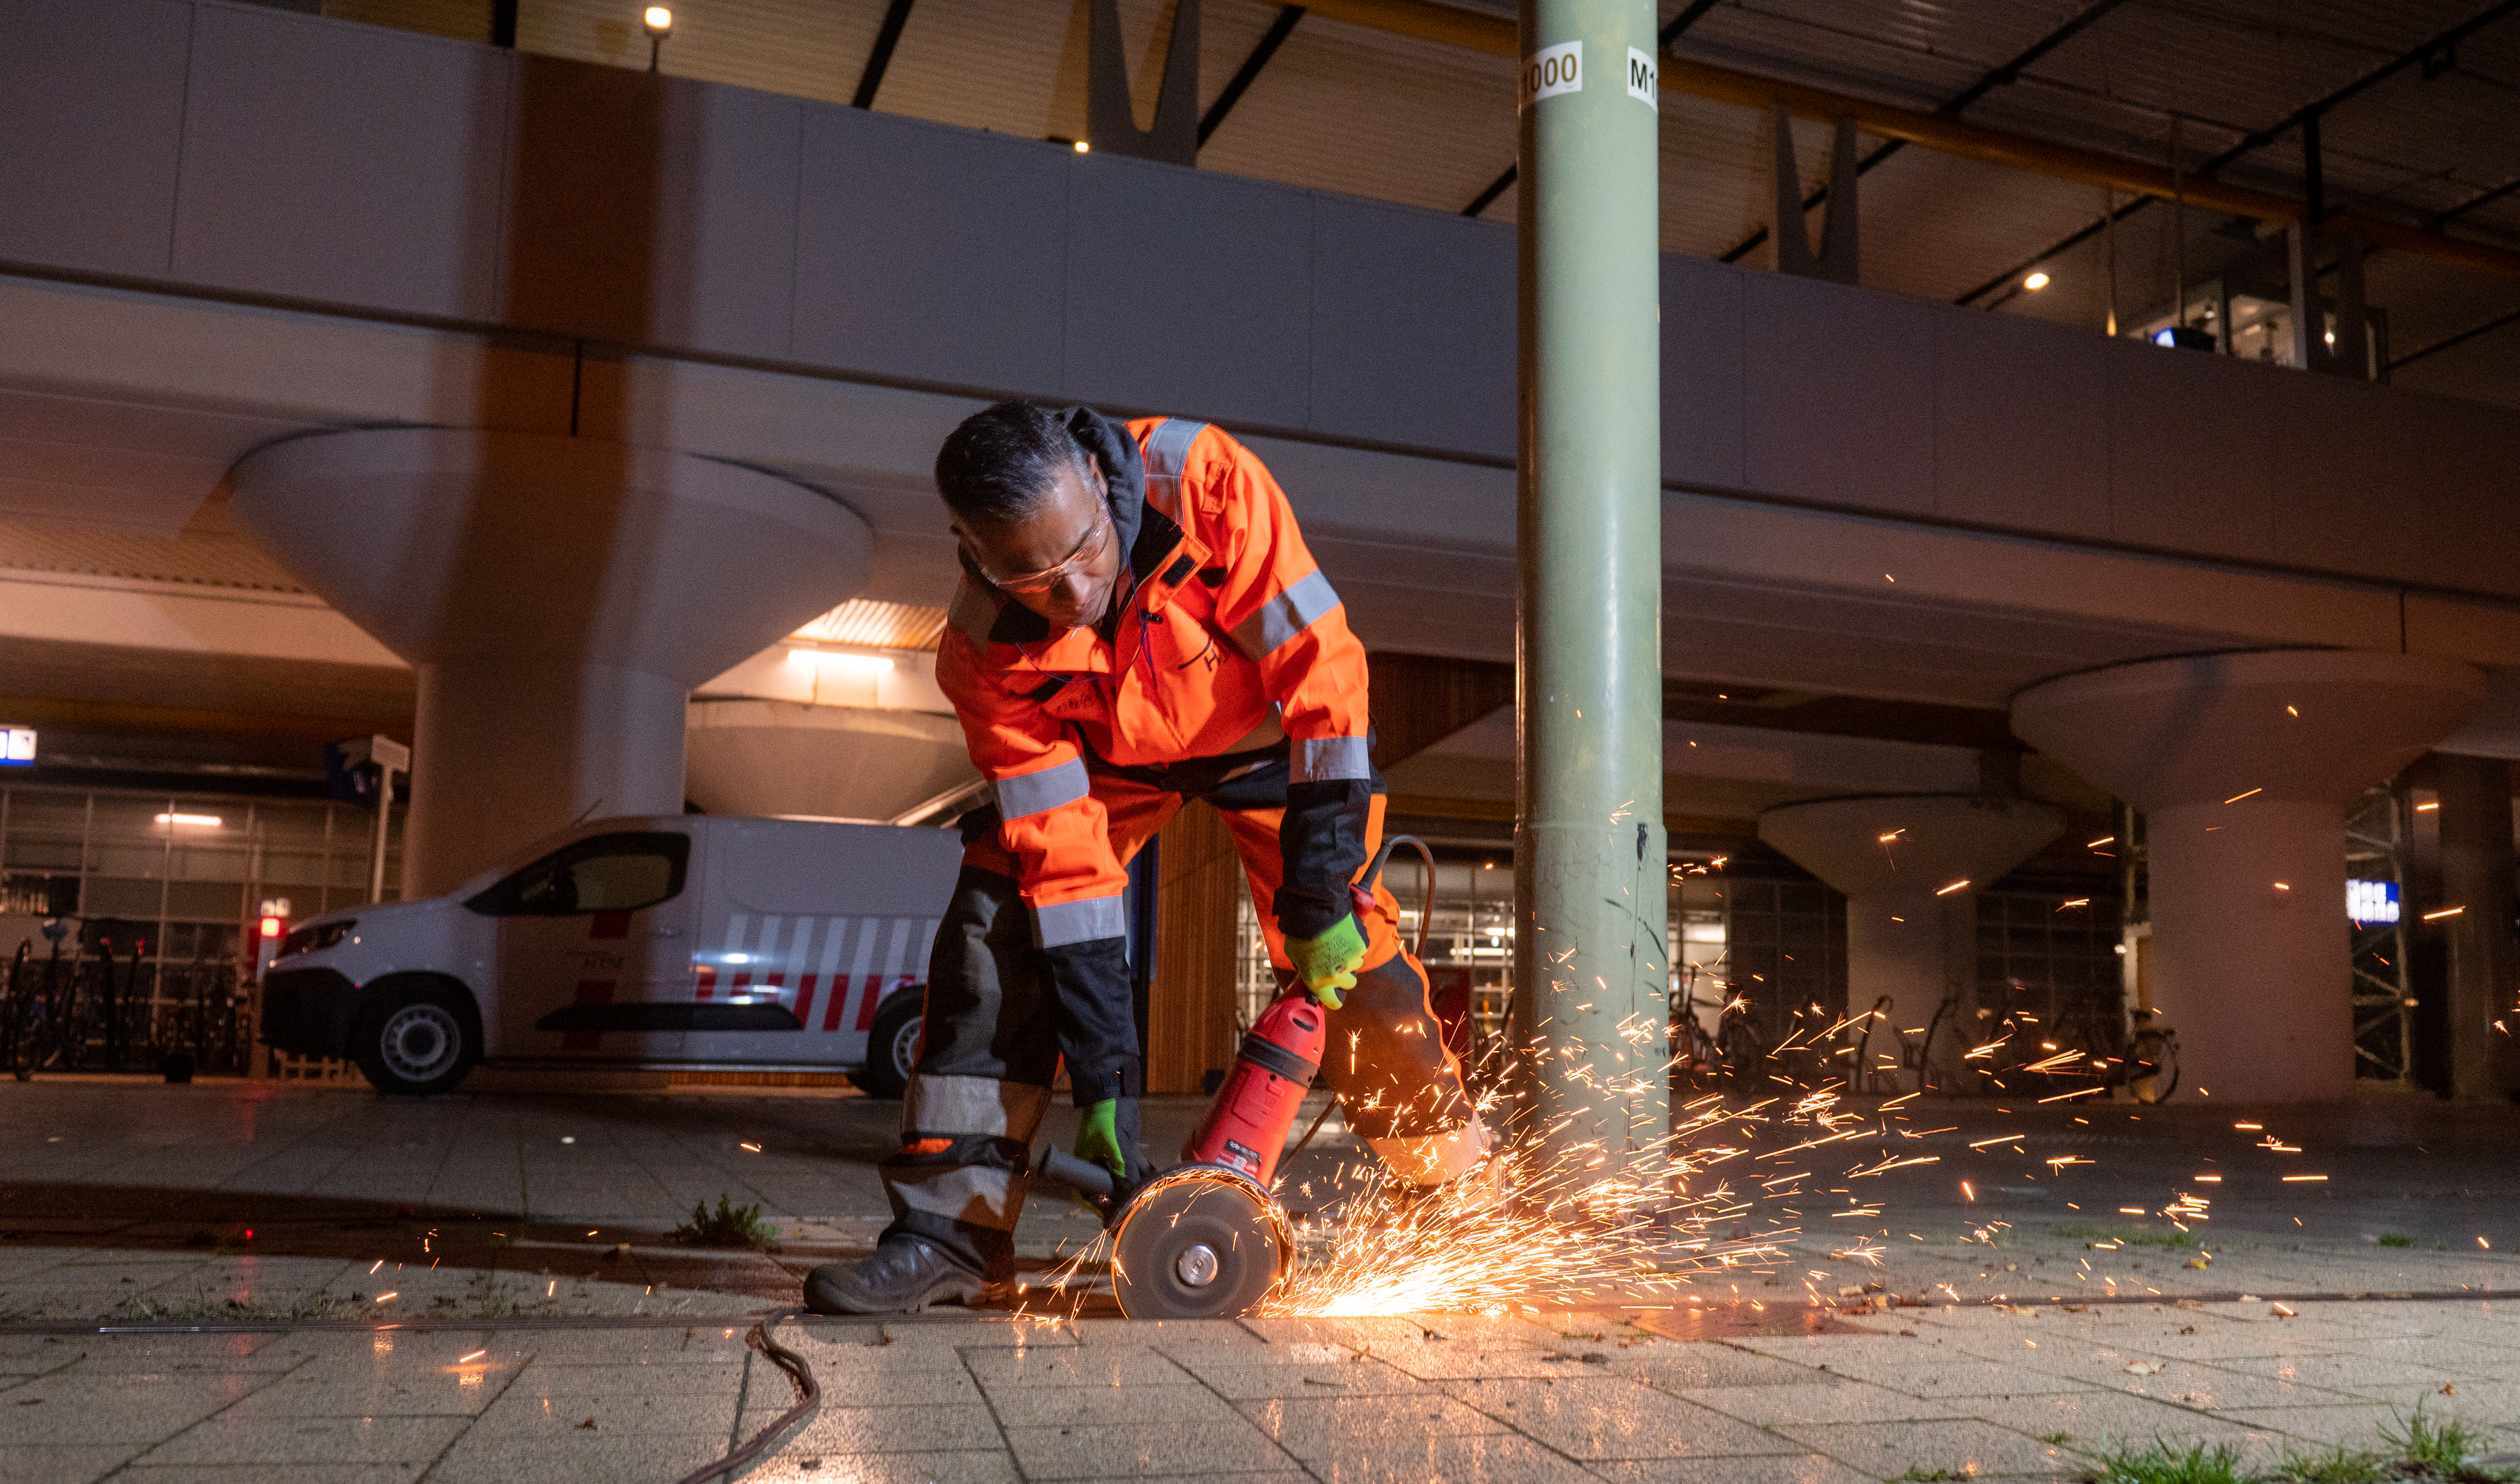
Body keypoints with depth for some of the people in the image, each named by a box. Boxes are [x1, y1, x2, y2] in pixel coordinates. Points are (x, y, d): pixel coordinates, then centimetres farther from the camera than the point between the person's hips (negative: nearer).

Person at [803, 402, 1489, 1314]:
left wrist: (1322, 893, -32)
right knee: (999, 918, -17)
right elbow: (1064, 861, -27)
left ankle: (1459, 1183, 11)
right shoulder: (986, 656, -30)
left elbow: (1322, 664, -33)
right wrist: (1103, 1076, -28)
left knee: (1349, 963, -11)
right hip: (1106, 755, 2)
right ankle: (955, 1227, -9)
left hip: (1262, 729, -1)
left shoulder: (1204, 479, -38)